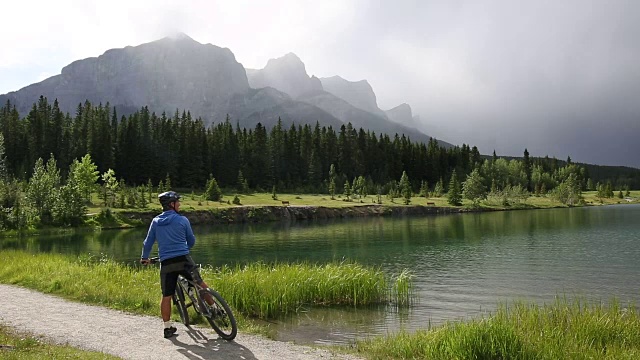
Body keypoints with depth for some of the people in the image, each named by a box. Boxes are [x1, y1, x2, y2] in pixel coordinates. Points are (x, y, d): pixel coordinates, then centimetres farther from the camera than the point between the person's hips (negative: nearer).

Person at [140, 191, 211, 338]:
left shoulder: (156, 221, 8)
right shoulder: (182, 220, 1)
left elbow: (148, 242, 14)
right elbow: (191, 241, 11)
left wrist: (144, 257, 30)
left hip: (166, 263, 3)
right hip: (183, 259, -2)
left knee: (166, 296, 7)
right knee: (201, 284, 13)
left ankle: (167, 327, 12)